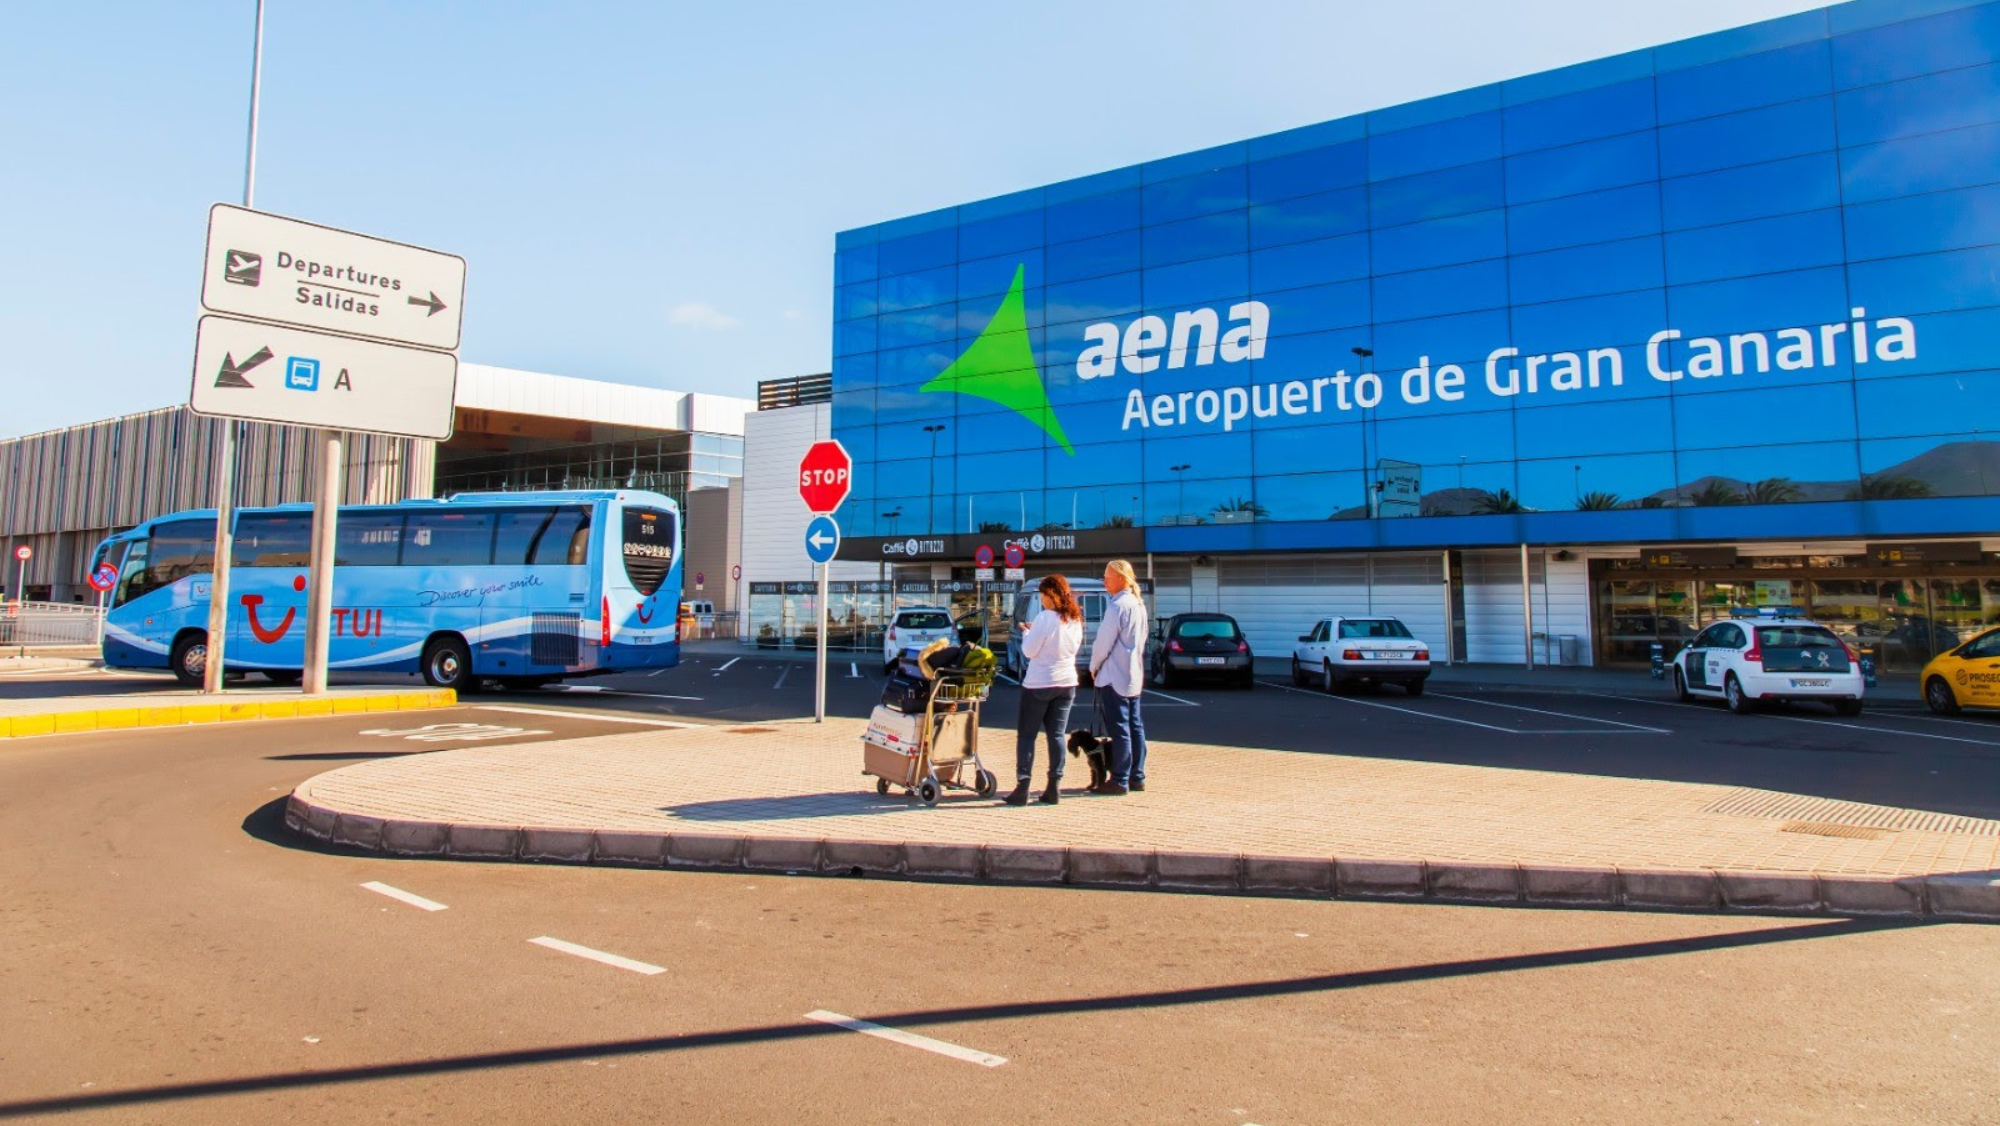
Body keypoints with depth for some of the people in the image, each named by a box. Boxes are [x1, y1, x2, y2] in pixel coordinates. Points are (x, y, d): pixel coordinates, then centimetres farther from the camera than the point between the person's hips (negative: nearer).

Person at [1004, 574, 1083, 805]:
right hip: (1066, 683, 6)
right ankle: (1054, 788, 8)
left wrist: (1026, 632, 6)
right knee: (1056, 735, 9)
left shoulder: (1045, 618, -15)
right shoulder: (1075, 620, 6)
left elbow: (1029, 650, -13)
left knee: (1026, 735, 2)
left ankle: (1022, 788, -2)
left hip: (1039, 684, -6)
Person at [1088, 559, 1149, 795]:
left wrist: (1094, 667, -1)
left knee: (1119, 728, -5)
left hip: (1114, 676, -9)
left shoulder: (1117, 606, -18)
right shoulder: (1139, 604, 11)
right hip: (1134, 675, 9)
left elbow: (1103, 642, -16)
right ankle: (1137, 777, 16)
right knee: (1134, 725, 11)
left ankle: (1119, 781, -2)